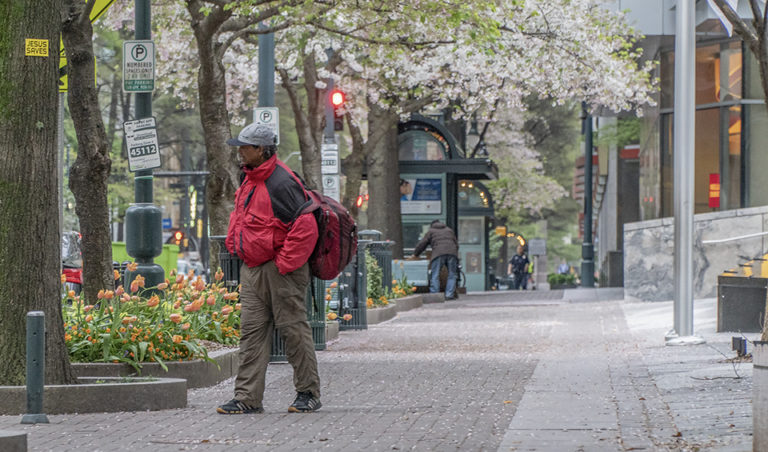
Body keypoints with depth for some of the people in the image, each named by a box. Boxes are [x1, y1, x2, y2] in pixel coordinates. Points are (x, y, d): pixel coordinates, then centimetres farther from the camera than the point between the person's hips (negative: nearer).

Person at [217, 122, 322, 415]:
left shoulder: (282, 182, -18)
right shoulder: (250, 179, 12)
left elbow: (305, 226, -22)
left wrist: (283, 265, -19)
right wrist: (235, 245, 15)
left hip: (280, 271, -9)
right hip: (251, 270, 9)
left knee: (293, 330, 1)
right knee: (252, 333, 4)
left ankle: (309, 393, 12)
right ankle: (248, 398, 4)